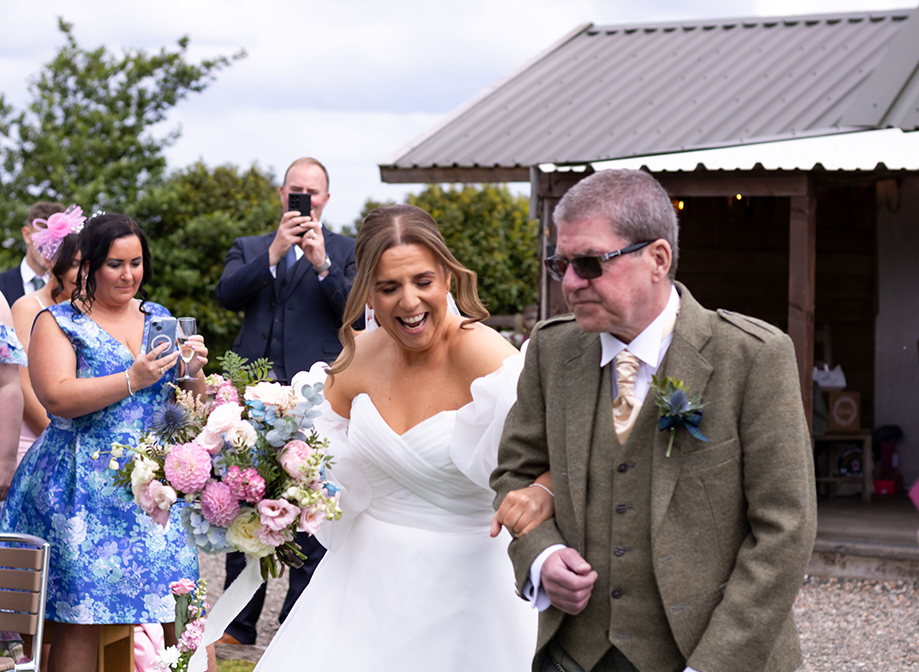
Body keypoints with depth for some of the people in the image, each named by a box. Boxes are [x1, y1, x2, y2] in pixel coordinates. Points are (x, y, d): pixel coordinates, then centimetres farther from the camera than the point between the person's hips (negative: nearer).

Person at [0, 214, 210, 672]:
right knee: (79, 617, -8)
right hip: (84, 489, -4)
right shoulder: (58, 322, 2)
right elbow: (57, 397, -13)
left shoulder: (159, 320, 16)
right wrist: (132, 380, -19)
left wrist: (194, 372, -6)